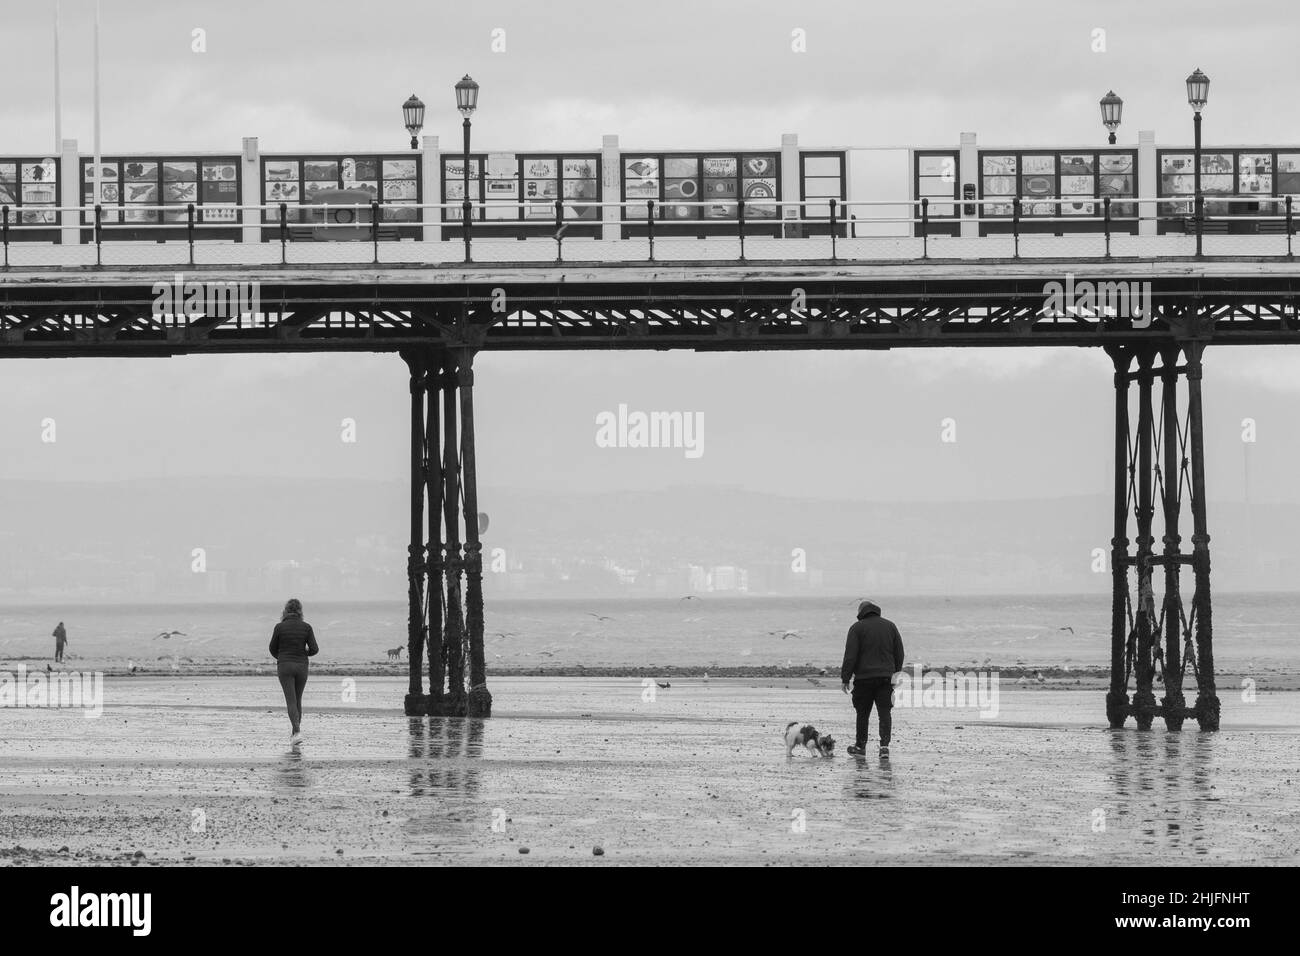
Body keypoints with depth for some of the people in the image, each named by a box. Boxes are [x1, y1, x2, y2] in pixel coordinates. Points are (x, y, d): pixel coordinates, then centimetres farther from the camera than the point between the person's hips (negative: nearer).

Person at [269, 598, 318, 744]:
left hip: (285, 666, -2)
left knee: (291, 702, -5)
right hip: (301, 666, 2)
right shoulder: (306, 627, -3)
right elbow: (314, 649, -6)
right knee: (297, 700, 18)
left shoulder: (280, 627, -6)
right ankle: (295, 731, 24)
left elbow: (273, 649, 4)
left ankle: (297, 732, -22)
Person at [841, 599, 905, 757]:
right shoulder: (890, 626, 9)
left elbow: (850, 655, -8)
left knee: (863, 713, 9)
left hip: (864, 677, -3)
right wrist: (896, 672, 23)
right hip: (886, 677, 3)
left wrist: (845, 678, -5)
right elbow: (899, 653, 13)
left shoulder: (857, 628, -4)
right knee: (884, 712, 1)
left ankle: (860, 746, 17)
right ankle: (885, 745, -12)